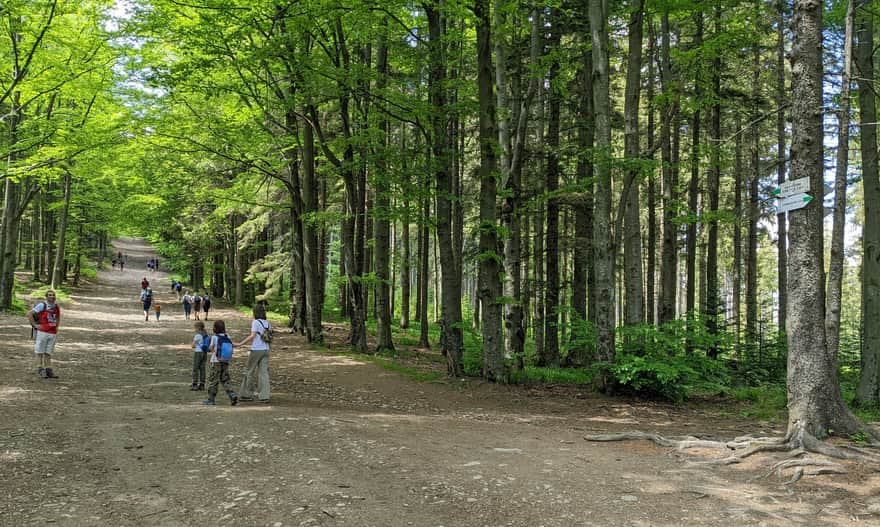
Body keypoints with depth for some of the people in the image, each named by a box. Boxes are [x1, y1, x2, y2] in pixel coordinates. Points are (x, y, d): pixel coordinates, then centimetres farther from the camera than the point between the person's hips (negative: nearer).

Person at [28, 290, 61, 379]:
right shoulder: (42, 305, -7)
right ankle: (40, 370, 7)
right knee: (40, 352, 3)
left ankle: (48, 370, 9)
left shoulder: (56, 307, 10)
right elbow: (29, 314, -11)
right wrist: (35, 325, -11)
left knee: (48, 353, 8)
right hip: (42, 332, -5)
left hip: (52, 334, 5)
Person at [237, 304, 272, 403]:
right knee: (264, 372, 4)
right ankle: (264, 396, 0)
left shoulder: (255, 322, -9)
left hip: (256, 350, -5)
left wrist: (240, 344, -16)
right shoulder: (267, 323, 9)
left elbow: (252, 336, -17)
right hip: (266, 350, 6)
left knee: (249, 372, 9)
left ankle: (247, 394, 16)